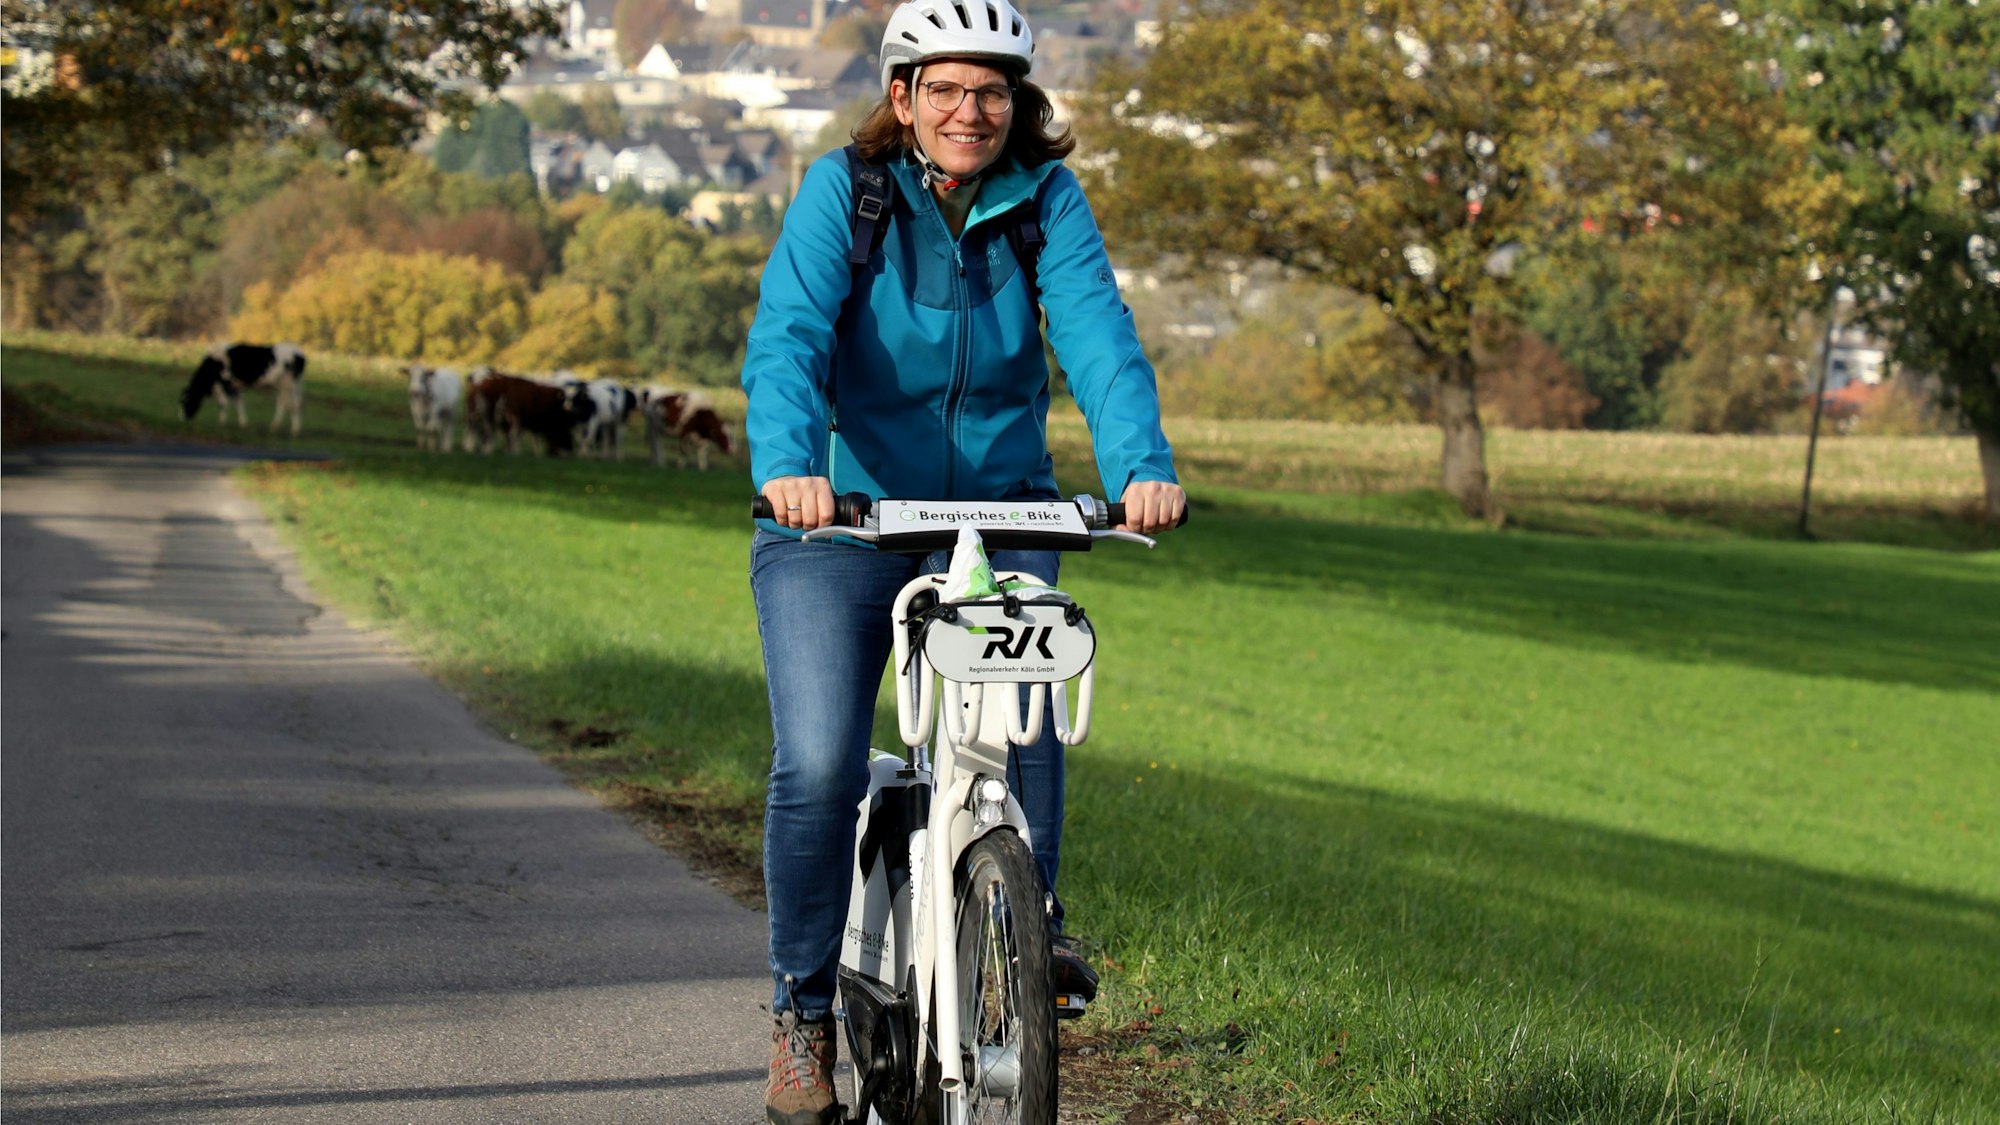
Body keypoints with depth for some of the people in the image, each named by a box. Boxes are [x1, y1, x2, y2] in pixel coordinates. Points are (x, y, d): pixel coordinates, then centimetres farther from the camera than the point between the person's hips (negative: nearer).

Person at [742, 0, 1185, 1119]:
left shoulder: (1047, 200, -5)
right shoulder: (843, 189, -9)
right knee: (820, 766, -17)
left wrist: (1141, 466, -37)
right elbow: (788, 338, -23)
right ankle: (803, 1009, 2)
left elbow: (1101, 341, -18)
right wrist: (787, 464, -42)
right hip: (843, 519, -1)